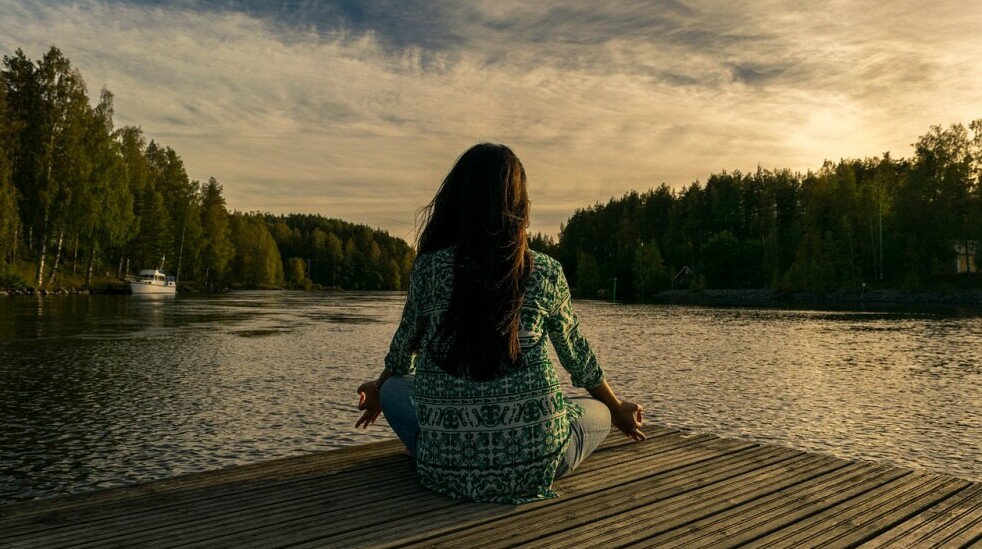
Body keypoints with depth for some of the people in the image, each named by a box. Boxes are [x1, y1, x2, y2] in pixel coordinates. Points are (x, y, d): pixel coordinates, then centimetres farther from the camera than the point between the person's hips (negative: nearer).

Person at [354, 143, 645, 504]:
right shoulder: (546, 273, -2)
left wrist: (378, 391, 37)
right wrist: (618, 410, 33)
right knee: (597, 412, 29)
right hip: (534, 464, 0)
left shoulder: (429, 268, -3)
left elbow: (404, 347, 13)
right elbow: (576, 356, 12)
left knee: (394, 388, 28)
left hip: (448, 467, 1)